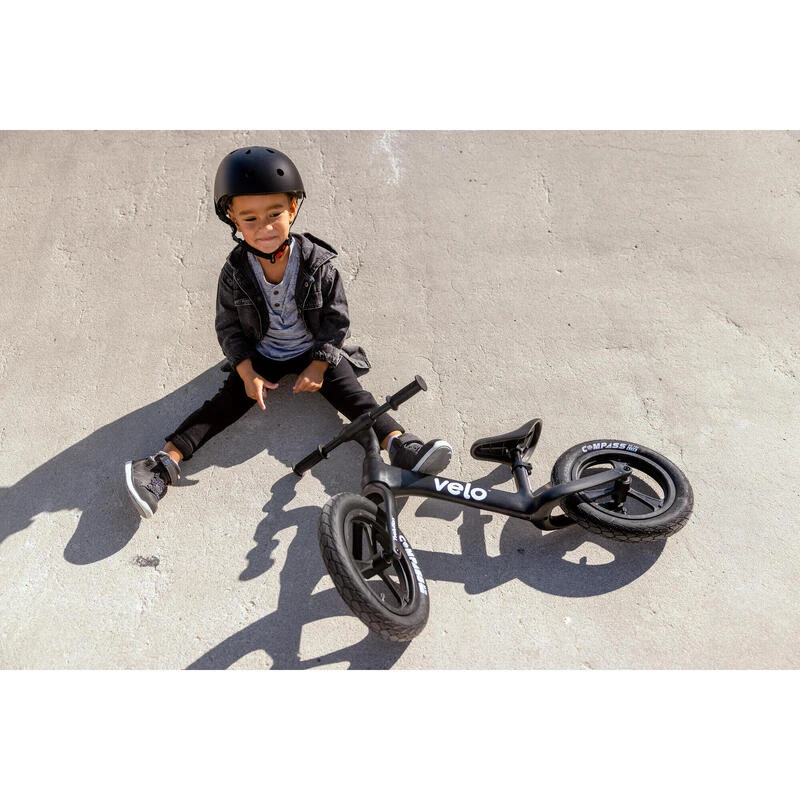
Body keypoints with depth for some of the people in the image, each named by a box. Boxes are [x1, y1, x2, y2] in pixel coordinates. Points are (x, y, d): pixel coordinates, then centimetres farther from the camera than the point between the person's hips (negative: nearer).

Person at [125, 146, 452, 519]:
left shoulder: (318, 264, -17)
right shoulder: (234, 273, -13)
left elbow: (336, 321, -10)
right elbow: (228, 328, -4)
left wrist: (318, 367, -16)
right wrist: (248, 373, -14)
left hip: (316, 354, -1)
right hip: (260, 357, 1)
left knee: (352, 394, -18)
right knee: (227, 402, -10)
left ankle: (401, 446, -28)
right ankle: (165, 462, -14)